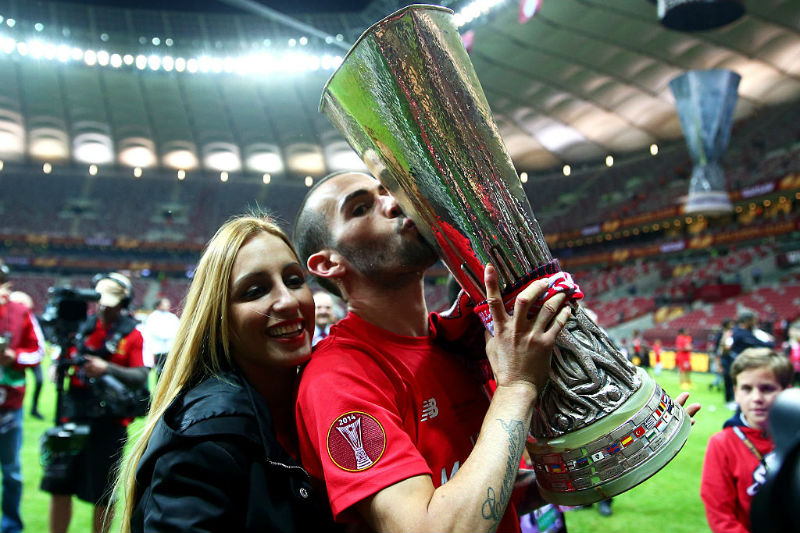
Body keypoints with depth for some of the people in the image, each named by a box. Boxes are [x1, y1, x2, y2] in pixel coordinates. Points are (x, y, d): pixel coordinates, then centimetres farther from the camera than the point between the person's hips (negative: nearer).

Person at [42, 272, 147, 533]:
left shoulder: (132, 335, -4)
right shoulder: (82, 326, 8)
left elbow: (141, 377, -13)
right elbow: (62, 361, 14)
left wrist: (107, 369, -25)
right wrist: (59, 367, -8)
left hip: (108, 423, -4)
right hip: (74, 416, 4)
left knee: (102, 495, 7)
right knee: (59, 486, 12)